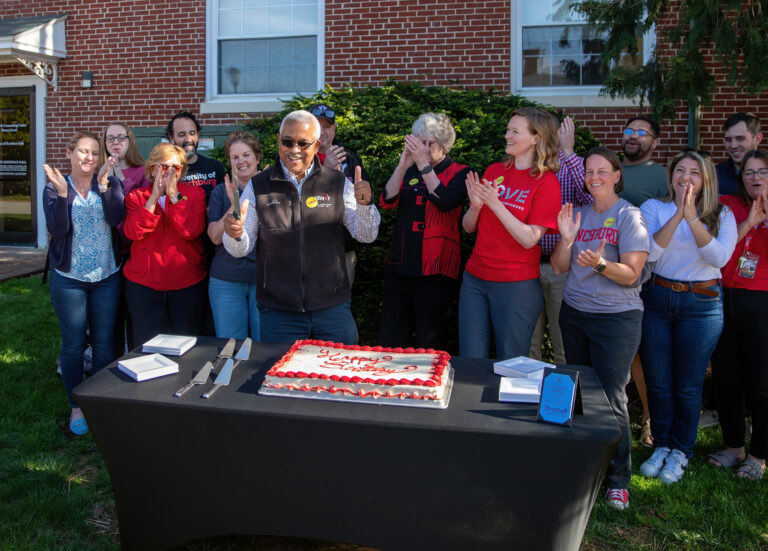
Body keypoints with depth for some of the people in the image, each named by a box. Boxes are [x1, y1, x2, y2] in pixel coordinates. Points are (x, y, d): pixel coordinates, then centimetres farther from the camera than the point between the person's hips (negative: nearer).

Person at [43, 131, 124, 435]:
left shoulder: (110, 183, 1)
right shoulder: (55, 187, -1)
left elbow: (115, 219, -15)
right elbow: (57, 229, -13)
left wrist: (104, 183, -24)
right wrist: (61, 194, -24)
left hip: (106, 276, 1)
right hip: (69, 277, -1)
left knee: (104, 342, 9)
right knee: (73, 344, 6)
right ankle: (76, 407, 21)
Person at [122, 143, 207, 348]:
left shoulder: (195, 193, 4)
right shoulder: (136, 197, 7)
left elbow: (191, 231, -12)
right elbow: (133, 232, -11)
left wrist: (174, 196, -14)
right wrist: (155, 196, -14)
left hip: (187, 285, 0)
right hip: (144, 285, 1)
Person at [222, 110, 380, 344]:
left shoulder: (338, 183, 3)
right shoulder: (258, 186, 3)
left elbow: (366, 236, 1)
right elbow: (241, 249, 3)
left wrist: (364, 205, -18)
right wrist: (235, 234, -19)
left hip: (332, 309, 0)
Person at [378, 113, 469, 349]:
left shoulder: (459, 173, 1)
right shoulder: (410, 171, 13)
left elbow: (445, 202, -19)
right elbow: (387, 201, -1)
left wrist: (424, 165, -18)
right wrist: (403, 165, -10)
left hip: (434, 271, -4)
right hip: (398, 268, 5)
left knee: (429, 345, 4)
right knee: (389, 342, 9)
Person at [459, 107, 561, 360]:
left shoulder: (546, 182, -6)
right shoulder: (493, 171, 8)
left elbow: (529, 239, -15)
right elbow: (469, 227, 10)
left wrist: (495, 204, -22)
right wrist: (476, 205, -10)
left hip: (516, 286, -4)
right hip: (475, 278, 5)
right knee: (470, 363, 9)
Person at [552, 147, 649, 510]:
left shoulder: (629, 216, -5)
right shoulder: (579, 215, 9)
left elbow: (630, 274, -12)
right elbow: (558, 268, 6)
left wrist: (600, 263, -29)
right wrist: (567, 238, -10)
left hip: (617, 318, -5)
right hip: (574, 314, 5)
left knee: (610, 398, -5)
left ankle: (617, 479, 9)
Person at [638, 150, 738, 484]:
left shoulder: (721, 215, 3)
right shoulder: (654, 208, 2)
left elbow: (719, 257, -14)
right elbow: (649, 253, -13)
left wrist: (693, 218, -22)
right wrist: (677, 215, -21)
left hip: (701, 305, 0)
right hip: (656, 300, 1)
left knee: (688, 385, 6)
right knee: (657, 382, 9)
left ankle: (681, 451, 24)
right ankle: (661, 445, 27)